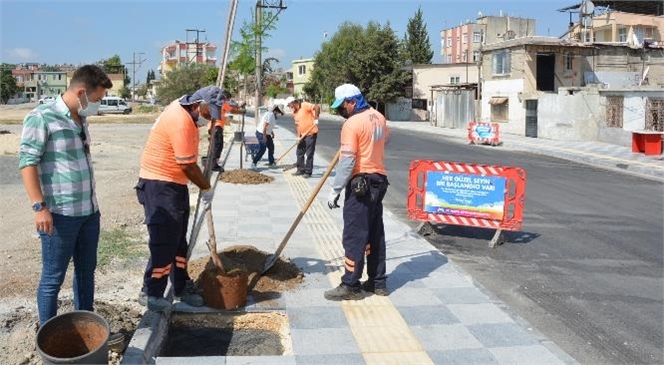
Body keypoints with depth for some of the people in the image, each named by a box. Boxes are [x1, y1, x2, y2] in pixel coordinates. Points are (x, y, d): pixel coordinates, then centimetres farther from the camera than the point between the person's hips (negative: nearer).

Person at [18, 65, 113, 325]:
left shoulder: (81, 120, 12)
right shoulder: (41, 117, -10)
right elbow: (27, 162, -14)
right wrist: (40, 206, -20)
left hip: (90, 211, 8)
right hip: (60, 214, -7)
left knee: (87, 270, 17)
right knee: (53, 277, 6)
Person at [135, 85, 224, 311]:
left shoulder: (183, 107, 6)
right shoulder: (181, 122, -25)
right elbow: (188, 165, -21)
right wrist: (206, 188, -8)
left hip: (175, 184, 10)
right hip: (160, 185, -10)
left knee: (178, 239, 14)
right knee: (164, 240, -6)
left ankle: (181, 286, 24)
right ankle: (151, 293, 6)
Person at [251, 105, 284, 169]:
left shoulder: (273, 115, 9)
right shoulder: (270, 115, -23)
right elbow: (264, 126, -26)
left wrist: (272, 133, 19)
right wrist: (264, 137, -25)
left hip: (266, 134, 11)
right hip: (261, 134, -11)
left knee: (271, 147, 14)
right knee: (262, 149, -10)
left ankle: (271, 162, 25)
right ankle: (253, 163, -4)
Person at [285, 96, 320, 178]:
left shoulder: (305, 105, -11)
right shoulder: (294, 113, 12)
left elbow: (317, 107, -22)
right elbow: (297, 125, 12)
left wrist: (316, 119, -27)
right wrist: (298, 136, 2)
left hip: (311, 133, -8)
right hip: (303, 134, 8)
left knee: (309, 154, -2)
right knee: (299, 152, 11)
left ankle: (308, 172, 5)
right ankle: (301, 170, 23)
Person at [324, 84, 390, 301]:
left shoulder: (352, 124, -16)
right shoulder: (378, 117, 9)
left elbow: (347, 162, -20)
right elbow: (385, 138, 30)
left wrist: (335, 190, -15)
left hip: (361, 183, -9)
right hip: (380, 179, 9)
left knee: (354, 235, -3)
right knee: (375, 233, 14)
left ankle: (350, 285, 2)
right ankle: (378, 281, 21)